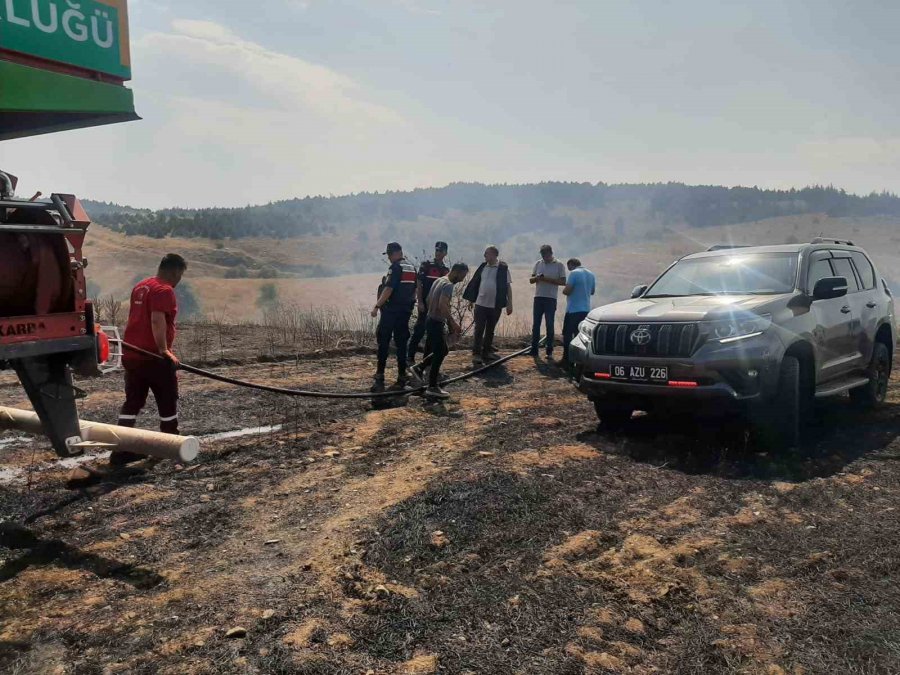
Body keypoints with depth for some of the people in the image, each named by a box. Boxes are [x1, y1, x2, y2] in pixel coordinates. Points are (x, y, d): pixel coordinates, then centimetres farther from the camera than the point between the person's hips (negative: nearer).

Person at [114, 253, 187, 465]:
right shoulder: (164, 290, -14)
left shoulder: (140, 287, 16)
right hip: (154, 357, -8)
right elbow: (157, 321, -25)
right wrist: (164, 350, -26)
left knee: (132, 402, 10)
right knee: (168, 402, 8)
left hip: (131, 355, 8)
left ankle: (121, 450, 6)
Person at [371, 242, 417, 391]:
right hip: (406, 311, 8)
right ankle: (402, 378, 10)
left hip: (391, 310, -8)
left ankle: (380, 378, -6)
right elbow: (415, 289, 18)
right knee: (401, 343, 10)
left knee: (383, 343, -3)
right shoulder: (412, 268, 14)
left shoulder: (395, 267, -12)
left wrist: (377, 306, -18)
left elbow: (388, 289, -19)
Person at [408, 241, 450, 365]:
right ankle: (410, 357, -2)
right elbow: (419, 284, -8)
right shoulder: (426, 265, -3)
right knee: (419, 331, -7)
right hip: (425, 304, -5)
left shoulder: (446, 270, 12)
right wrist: (420, 302, -15)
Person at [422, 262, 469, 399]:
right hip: (436, 323, -10)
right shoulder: (448, 285, -18)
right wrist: (453, 322, -32)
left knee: (442, 350, 19)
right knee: (439, 353, -5)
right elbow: (442, 305, -33)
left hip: (432, 320, 10)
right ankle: (432, 387, -1)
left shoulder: (439, 280, 13)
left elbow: (429, 300, 22)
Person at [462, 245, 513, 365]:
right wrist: (471, 298, 10)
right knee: (479, 329, -1)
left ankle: (487, 352, 22)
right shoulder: (482, 267, 5)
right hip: (480, 304, 2)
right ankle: (476, 354, 2)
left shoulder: (503, 268, -5)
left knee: (490, 330, 10)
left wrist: (509, 303, -5)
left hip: (496, 306, -1)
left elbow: (508, 286, -3)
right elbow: (475, 283, 11)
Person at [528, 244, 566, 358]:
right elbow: (531, 280, 10)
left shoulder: (559, 265, -1)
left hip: (551, 298, -3)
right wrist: (537, 278, -13)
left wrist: (548, 279, -16)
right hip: (538, 297, 3)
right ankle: (534, 349, 8)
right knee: (535, 324, 3)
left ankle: (549, 351, 4)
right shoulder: (538, 263, 10)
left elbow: (563, 282, -5)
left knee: (549, 325, -1)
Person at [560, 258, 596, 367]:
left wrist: (564, 290, 3)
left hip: (573, 310, -7)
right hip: (586, 309, 7)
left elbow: (567, 290, -18)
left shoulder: (574, 273, -12)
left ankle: (566, 360, -2)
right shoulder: (591, 274, 12)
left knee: (567, 335, -1)